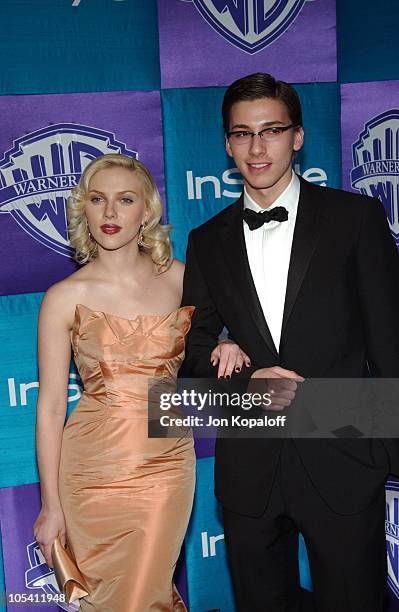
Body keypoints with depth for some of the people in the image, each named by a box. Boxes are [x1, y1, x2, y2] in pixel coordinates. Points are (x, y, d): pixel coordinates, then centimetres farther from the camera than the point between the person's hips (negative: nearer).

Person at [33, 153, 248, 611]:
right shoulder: (65, 297, -8)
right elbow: (50, 406, -6)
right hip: (94, 469, 0)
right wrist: (51, 504, -5)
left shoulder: (179, 278, -1)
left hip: (165, 465, 1)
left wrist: (227, 349, -8)